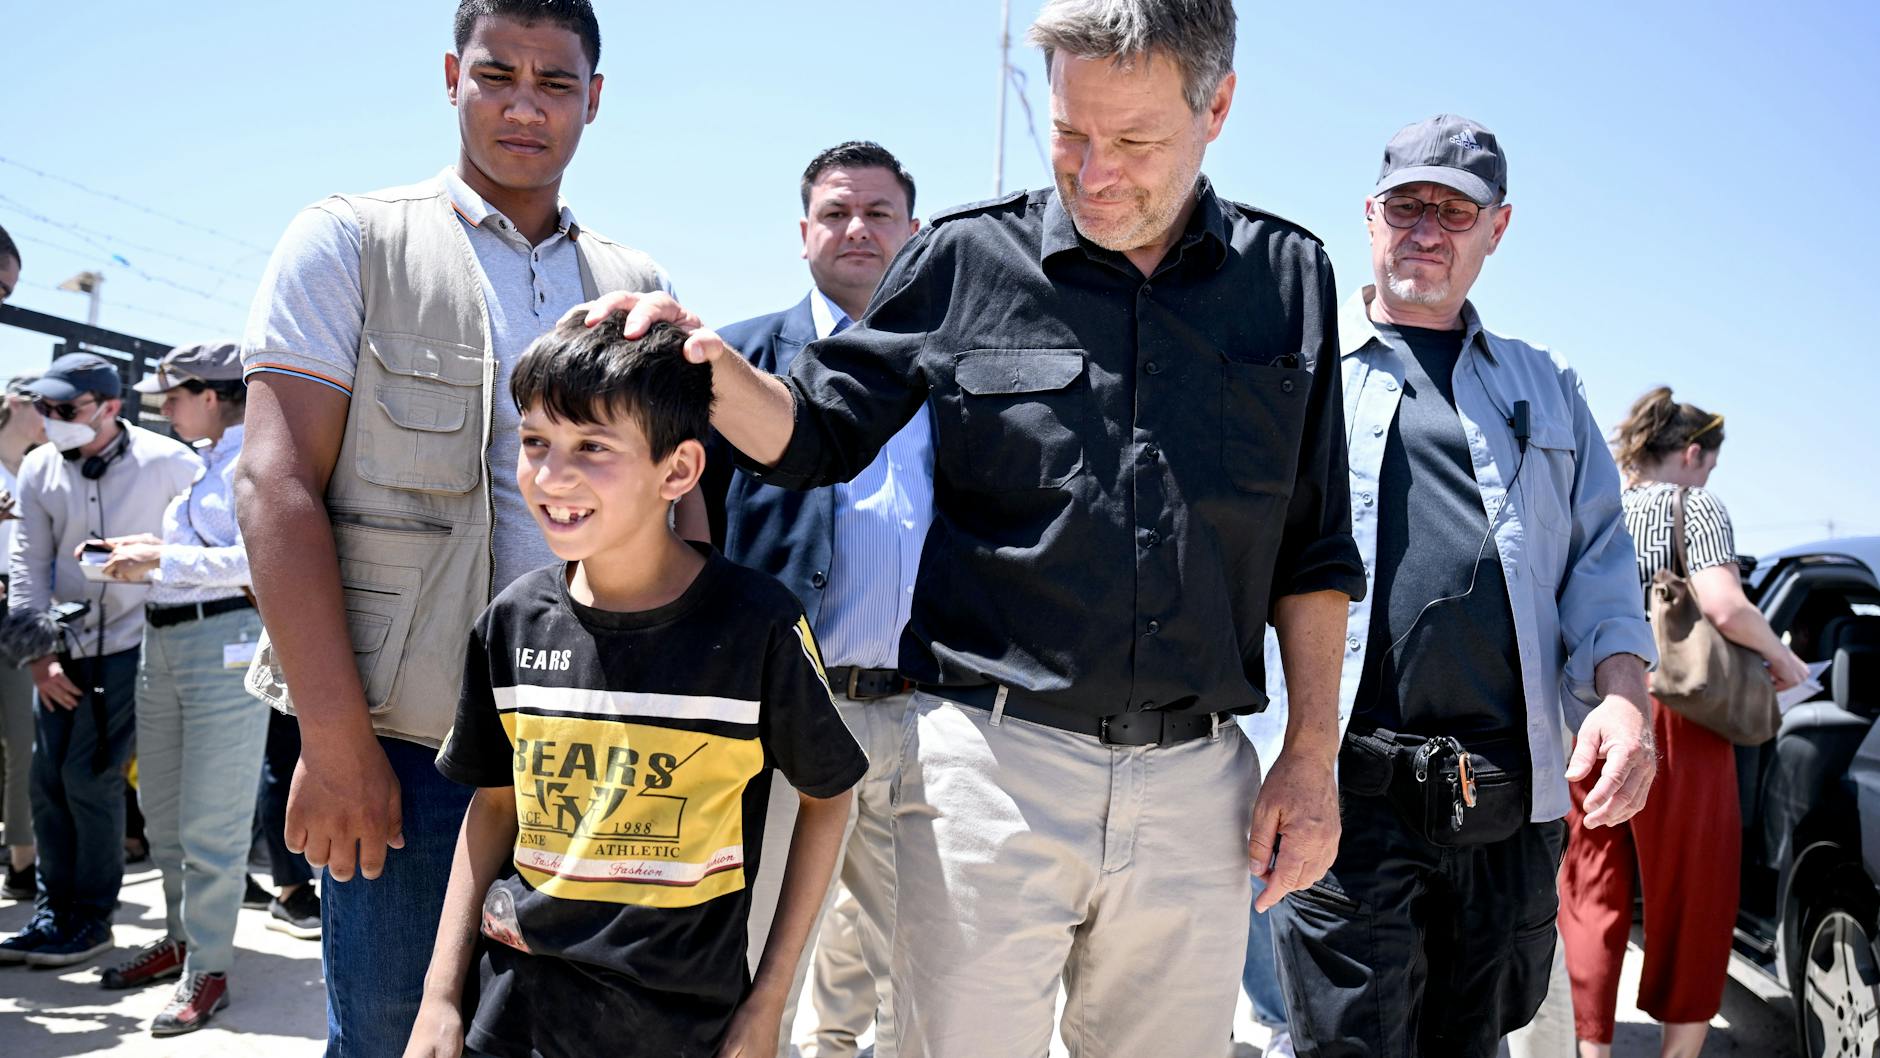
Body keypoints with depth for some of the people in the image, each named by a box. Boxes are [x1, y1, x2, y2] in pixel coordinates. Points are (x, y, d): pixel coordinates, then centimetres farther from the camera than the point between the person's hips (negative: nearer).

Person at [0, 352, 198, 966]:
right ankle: (54, 907, 21)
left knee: (90, 775, -6)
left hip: (130, 643, -5)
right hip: (66, 644, 5)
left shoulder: (165, 463, -13)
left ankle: (91, 917, 9)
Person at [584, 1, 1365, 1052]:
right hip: (993, 761, -2)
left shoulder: (1291, 276, 5)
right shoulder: (966, 259, 1)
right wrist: (709, 365, -12)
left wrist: (1313, 758, 5)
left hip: (1197, 779, 2)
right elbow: (816, 435, 8)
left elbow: (1313, 549, 9)